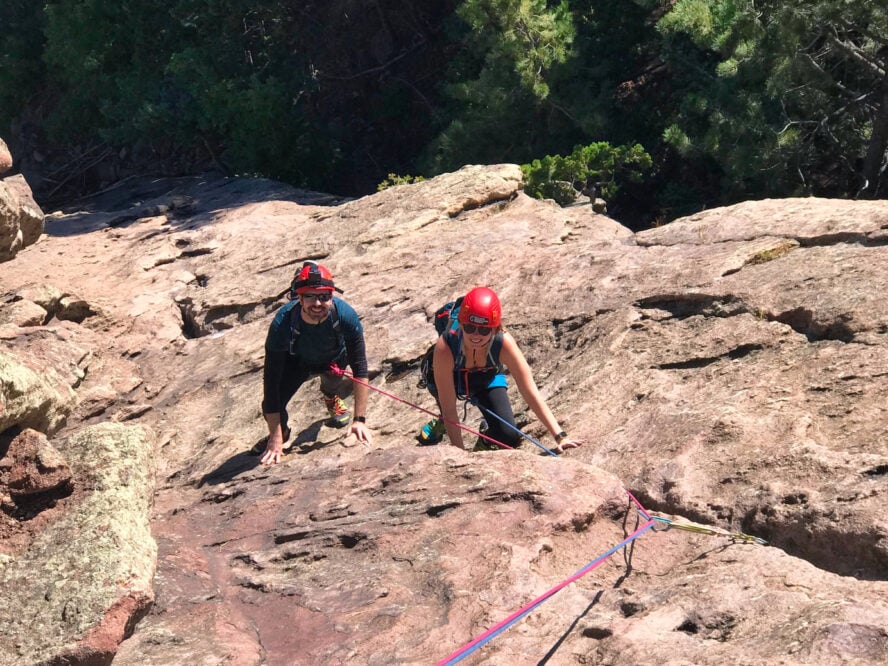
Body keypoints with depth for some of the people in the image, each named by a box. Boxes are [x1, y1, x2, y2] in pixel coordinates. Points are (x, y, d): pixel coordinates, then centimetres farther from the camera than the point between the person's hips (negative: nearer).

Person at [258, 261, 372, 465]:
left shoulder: (345, 316, -35)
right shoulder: (282, 324, -37)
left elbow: (360, 369, -28)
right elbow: (271, 379, -34)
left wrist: (360, 419, -33)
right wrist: (276, 438, -35)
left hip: (334, 360, 1)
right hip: (297, 362, -1)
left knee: (335, 378, -33)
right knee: (271, 407, -23)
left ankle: (331, 398, 6)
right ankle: (281, 431, 14)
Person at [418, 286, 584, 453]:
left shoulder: (504, 343, -39)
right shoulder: (445, 347, -43)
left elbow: (531, 394, -36)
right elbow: (449, 408, -36)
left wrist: (560, 436, -43)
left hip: (487, 380, -1)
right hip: (451, 378, 1)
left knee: (509, 438, -15)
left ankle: (485, 441, 22)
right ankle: (439, 425, 9)